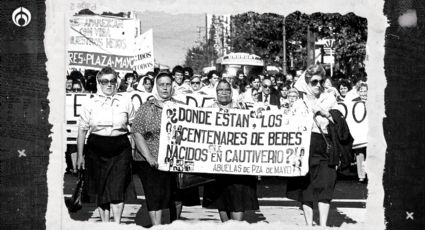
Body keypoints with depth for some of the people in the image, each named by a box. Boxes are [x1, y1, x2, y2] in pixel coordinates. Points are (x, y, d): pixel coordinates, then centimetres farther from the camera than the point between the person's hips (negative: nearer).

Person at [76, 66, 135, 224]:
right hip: (97, 150, 1)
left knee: (117, 190, -9)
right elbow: (82, 130, 6)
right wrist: (80, 155, 3)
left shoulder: (125, 103, 6)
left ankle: (117, 224, -2)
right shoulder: (90, 104, 4)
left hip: (120, 151, -1)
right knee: (101, 191, 7)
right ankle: (105, 224, 18)